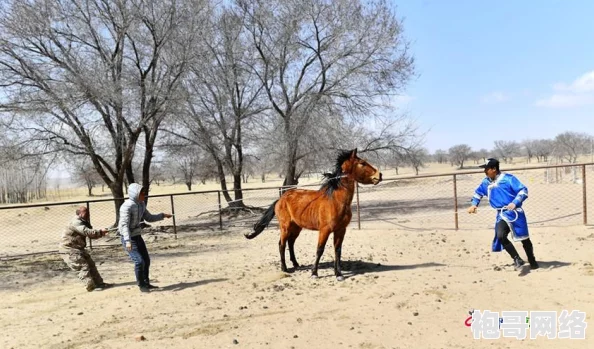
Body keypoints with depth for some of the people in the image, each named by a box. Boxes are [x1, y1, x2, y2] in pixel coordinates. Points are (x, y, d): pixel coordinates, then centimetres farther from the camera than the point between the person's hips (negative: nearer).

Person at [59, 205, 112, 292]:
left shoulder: (84, 222, 9)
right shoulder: (76, 222, -22)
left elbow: (91, 235, 7)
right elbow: (87, 232, -35)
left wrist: (101, 234, -11)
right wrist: (100, 231, -33)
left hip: (78, 248, 10)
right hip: (68, 249, -10)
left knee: (91, 264, 10)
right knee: (83, 266, -13)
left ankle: (99, 283, 17)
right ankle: (91, 286, -9)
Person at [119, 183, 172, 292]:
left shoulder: (141, 204, 3)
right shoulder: (127, 206, -21)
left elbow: (149, 218, 16)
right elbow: (124, 225, -26)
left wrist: (163, 215, 8)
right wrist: (128, 241, -35)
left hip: (138, 236, 8)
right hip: (129, 238, -8)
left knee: (146, 260, 12)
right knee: (139, 261, -12)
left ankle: (146, 283, 27)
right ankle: (141, 285, 6)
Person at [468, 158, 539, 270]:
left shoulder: (508, 178, -11)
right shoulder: (486, 182, 8)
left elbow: (523, 190, -13)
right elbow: (478, 192, 26)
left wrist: (515, 203, -26)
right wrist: (474, 204, 13)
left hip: (515, 212, -4)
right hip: (501, 215, 4)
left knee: (524, 239, 8)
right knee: (500, 236, -21)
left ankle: (532, 261, 30)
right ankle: (517, 260, -9)